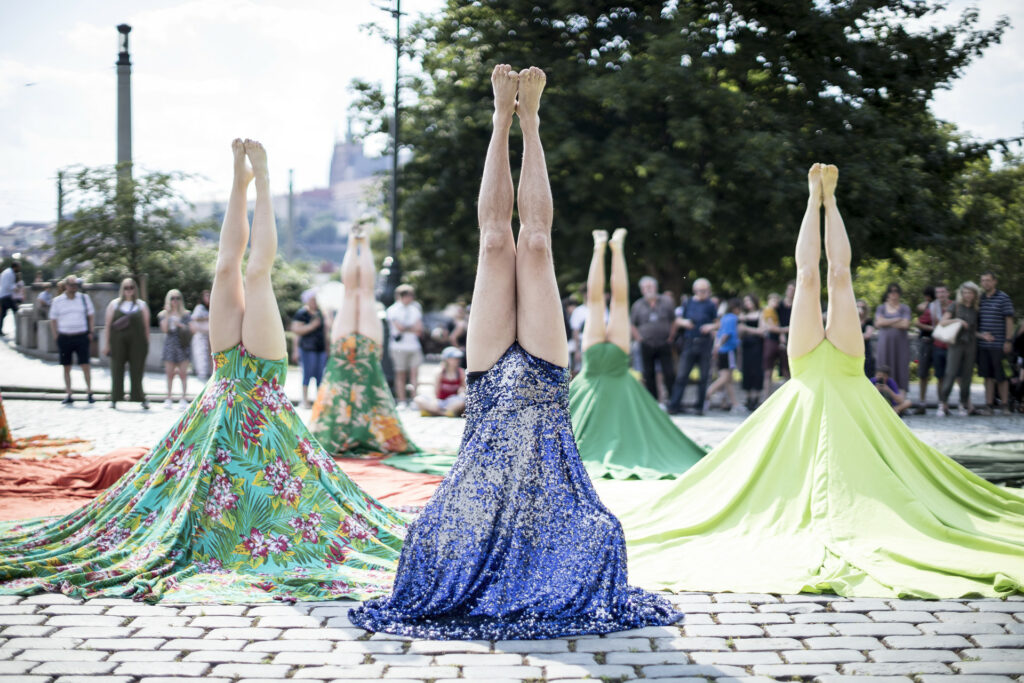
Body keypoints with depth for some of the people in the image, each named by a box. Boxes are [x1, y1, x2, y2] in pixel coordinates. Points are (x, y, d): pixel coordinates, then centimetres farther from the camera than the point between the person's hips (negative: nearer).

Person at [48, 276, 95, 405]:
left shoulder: (84, 298, 6)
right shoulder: (57, 301, 5)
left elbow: (91, 316, 12)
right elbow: (53, 320, 9)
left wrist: (90, 333, 3)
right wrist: (56, 338, 2)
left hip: (81, 336, -1)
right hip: (64, 338, 1)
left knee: (85, 365, -5)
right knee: (66, 367, 4)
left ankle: (89, 392, 4)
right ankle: (68, 395, 10)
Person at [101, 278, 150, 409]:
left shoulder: (141, 305, 10)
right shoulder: (114, 304, 8)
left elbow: (146, 326, 9)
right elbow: (107, 325, 6)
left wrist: (147, 344, 4)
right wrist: (106, 344, 0)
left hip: (136, 343, 0)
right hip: (118, 342, 0)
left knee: (137, 370, -1)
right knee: (117, 370, 2)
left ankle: (141, 398, 6)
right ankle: (114, 399, 8)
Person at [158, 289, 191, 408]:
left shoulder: (186, 314, 7)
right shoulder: (164, 315, 9)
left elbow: (191, 329, 4)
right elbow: (164, 329, -4)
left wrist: (181, 325, -12)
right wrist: (167, 314, -6)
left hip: (182, 346, -1)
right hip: (169, 345, 1)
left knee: (183, 373, -4)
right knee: (169, 373, 2)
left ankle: (183, 398, 0)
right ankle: (169, 398, 8)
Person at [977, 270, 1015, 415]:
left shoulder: (1003, 298, -3)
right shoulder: (980, 298, 11)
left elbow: (1009, 320, -5)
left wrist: (1008, 341, -11)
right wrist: (980, 334, 5)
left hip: (998, 345, -5)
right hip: (982, 344, 5)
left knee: (1001, 376, -2)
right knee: (988, 376, 7)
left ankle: (1005, 404, 5)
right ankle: (989, 404, 11)